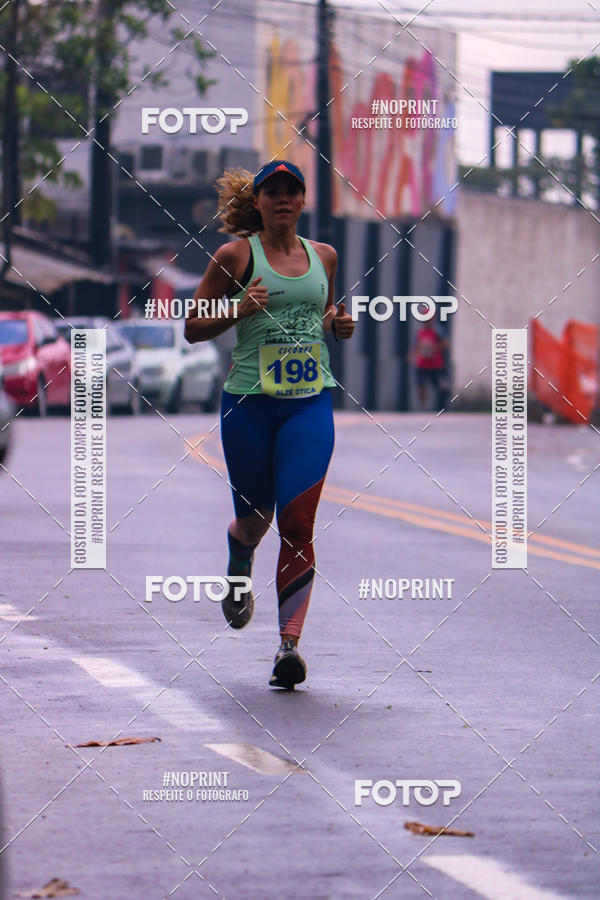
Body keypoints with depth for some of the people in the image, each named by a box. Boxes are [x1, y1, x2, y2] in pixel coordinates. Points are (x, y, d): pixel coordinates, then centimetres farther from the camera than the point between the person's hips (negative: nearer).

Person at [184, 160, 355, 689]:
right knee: (255, 518, 10)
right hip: (249, 402, -1)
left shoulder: (323, 257, 11)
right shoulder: (236, 257, 0)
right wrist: (238, 311, -16)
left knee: (298, 522, -12)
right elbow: (193, 328, 2)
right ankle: (238, 572, 48)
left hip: (311, 402, 2)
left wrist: (340, 325, 4)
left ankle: (289, 645, -14)